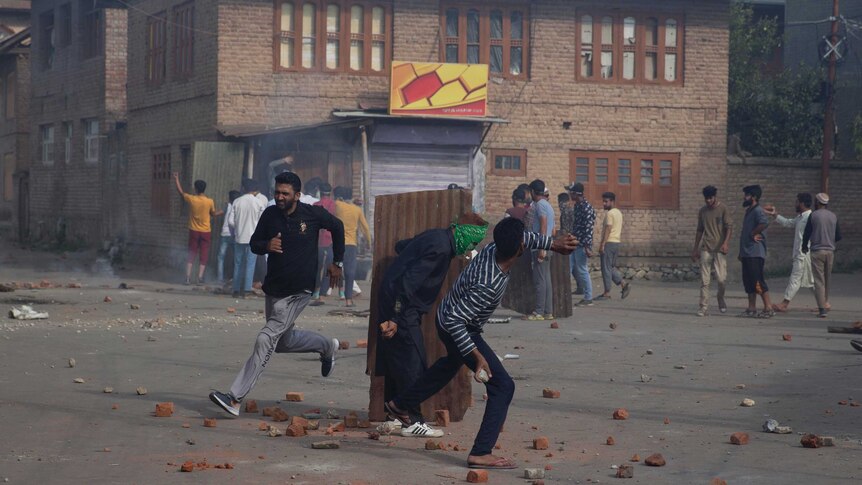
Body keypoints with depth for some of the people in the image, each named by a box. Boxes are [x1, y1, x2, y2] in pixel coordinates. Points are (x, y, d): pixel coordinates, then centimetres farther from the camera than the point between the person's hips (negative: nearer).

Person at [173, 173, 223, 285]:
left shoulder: (191, 199, -9)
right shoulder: (210, 202, -9)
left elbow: (180, 192, 8)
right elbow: (213, 214, 8)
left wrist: (176, 179, 19)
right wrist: (223, 212, 28)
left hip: (194, 231, 1)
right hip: (206, 232, -1)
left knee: (191, 254, 9)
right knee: (203, 255, 8)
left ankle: (188, 276, 0)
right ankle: (200, 277, 0)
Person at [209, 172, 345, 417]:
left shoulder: (313, 214, -9)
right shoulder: (270, 215, -1)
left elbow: (337, 227, 9)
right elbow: (253, 243, 7)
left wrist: (337, 262, 11)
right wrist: (267, 245, -17)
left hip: (298, 291, -6)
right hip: (274, 288, 6)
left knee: (266, 340, -16)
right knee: (284, 341, 20)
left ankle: (235, 398, -19)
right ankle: (327, 346, 48)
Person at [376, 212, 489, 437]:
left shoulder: (436, 236, 11)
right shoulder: (441, 248, -19)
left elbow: (400, 246, 27)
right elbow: (409, 281, -25)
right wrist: (395, 319, -26)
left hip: (393, 304, 10)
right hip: (402, 307, -10)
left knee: (394, 363, 14)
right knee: (412, 364, -7)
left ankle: (394, 417, 20)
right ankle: (414, 421, -4)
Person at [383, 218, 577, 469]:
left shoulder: (493, 249, -16)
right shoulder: (488, 285, -39)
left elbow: (526, 238, 8)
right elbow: (455, 321, -37)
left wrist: (553, 243, -2)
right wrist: (477, 354, -35)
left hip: (447, 317, 10)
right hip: (459, 331, -10)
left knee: (451, 363, 37)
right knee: (503, 385, -11)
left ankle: (399, 404, 53)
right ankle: (481, 453, -11)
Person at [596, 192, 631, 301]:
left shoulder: (610, 213, -12)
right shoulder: (619, 213, 16)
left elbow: (608, 230, -19)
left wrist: (602, 244, -20)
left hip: (609, 243, -9)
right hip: (617, 242, 9)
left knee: (606, 268, -4)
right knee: (611, 268, 15)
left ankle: (607, 293, -2)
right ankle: (624, 284, 2)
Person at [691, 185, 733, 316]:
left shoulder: (723, 209, -1)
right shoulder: (702, 211, 13)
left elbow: (729, 227, -7)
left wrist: (726, 243, -22)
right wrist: (695, 249, 18)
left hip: (719, 249, -3)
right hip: (705, 249, 3)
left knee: (721, 278, -8)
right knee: (704, 280, -3)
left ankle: (721, 299, 20)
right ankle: (703, 307, -2)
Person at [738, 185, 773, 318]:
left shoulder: (758, 211, -12)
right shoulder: (749, 211, 19)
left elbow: (764, 223, -34)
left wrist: (753, 234, -21)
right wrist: (741, 252, 22)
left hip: (755, 253, -10)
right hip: (747, 253, 10)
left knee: (758, 281, -10)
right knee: (748, 281, 10)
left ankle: (768, 308, -9)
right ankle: (751, 308, 14)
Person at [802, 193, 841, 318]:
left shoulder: (814, 215, -6)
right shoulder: (834, 216, 5)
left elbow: (806, 233, -3)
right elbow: (838, 236, 8)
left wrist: (804, 247, 15)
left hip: (817, 251, -4)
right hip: (830, 251, 4)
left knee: (819, 281, -3)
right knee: (827, 279, 19)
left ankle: (822, 309, -9)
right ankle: (825, 302, 27)